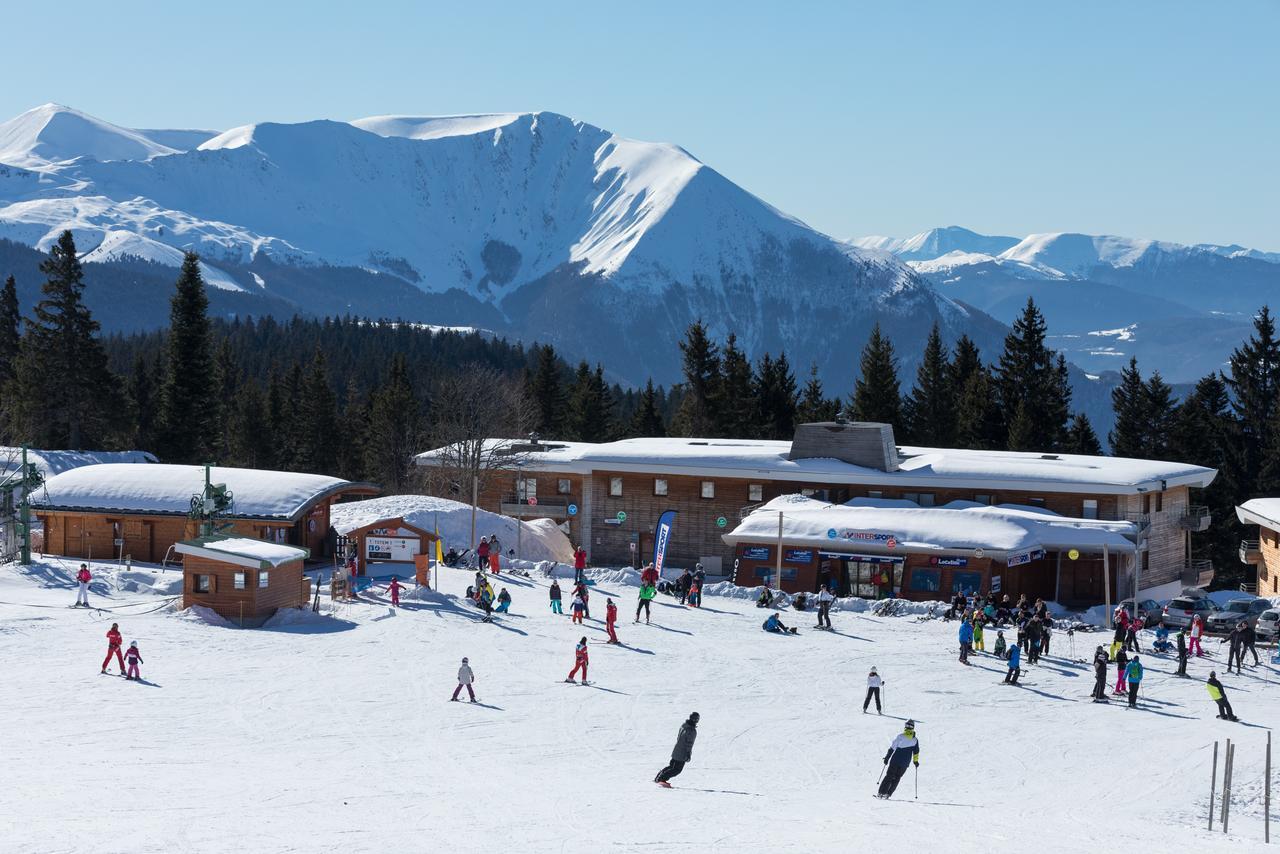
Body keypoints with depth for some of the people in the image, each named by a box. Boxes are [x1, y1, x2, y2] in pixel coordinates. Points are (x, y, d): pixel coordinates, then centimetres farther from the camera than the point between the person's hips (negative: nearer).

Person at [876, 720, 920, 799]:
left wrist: (887, 757, -3)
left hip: (895, 761, -2)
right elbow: (916, 751, 5)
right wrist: (915, 761, 17)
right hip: (905, 764, 2)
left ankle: (881, 793, -1)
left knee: (889, 776, 7)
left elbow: (892, 748, -8)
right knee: (896, 778, 12)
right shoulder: (915, 740, 0)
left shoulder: (900, 737, -8)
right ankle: (888, 794, 3)